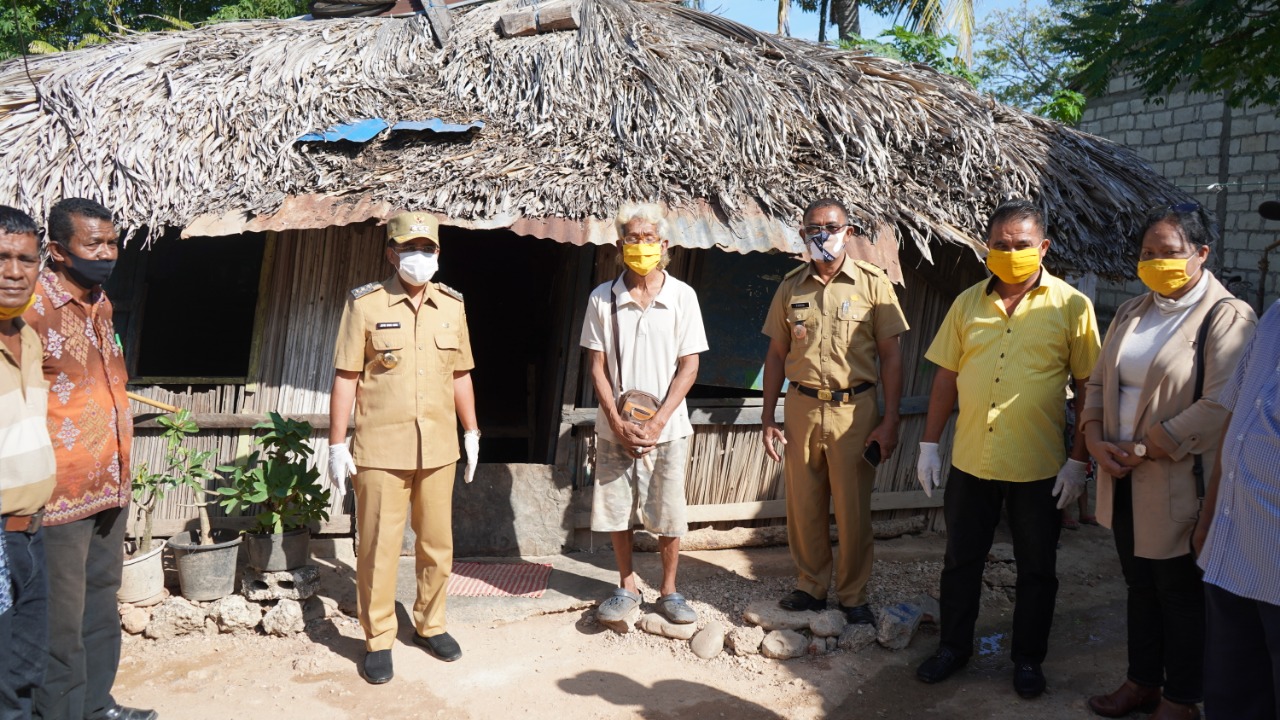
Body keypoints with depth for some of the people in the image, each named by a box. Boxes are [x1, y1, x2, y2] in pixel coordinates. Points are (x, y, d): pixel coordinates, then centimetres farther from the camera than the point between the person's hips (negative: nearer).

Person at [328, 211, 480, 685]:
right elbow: (346, 378, -4)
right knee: (378, 548, 3)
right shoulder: (365, 304, -4)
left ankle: (430, 625, 31)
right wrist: (337, 444, -7)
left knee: (437, 544, 13)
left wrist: (472, 433, 14)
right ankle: (379, 641, 19)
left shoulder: (452, 305, 7)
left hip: (438, 448, 4)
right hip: (380, 449, -3)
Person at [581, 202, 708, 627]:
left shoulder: (682, 296, -2)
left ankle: (668, 590, 24)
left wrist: (657, 421, -12)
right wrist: (616, 421, -10)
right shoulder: (602, 298, -1)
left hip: (667, 428, -1)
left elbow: (689, 365, -3)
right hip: (614, 427, 1)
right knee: (615, 511, 7)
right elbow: (597, 365, 0)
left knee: (669, 514, 6)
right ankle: (627, 587, 26)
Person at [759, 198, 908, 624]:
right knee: (803, 507, 9)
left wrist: (890, 421, -7)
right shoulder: (791, 286, 8)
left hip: (854, 409, -3)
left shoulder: (872, 283, -1)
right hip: (801, 408, 3)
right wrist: (768, 418, 6)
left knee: (853, 510, 4)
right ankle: (811, 587, 26)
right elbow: (776, 355, 11)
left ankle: (853, 596, 20)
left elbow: (890, 356, -2)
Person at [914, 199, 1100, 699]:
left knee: (1036, 568, 13)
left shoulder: (1071, 307, -5)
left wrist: (1079, 459, -8)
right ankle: (954, 647, 32)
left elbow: (1088, 388, -4)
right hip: (971, 461, 3)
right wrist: (929, 444, 5)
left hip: (1039, 467, -2)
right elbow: (946, 377, 6)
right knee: (961, 560, 15)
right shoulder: (968, 303, 3)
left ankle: (1028, 659, 30)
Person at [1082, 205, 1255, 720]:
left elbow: (1219, 406, -22)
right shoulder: (1131, 313, 10)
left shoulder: (1226, 317, -12)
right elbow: (1099, 382, 12)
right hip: (1125, 482, 7)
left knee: (1180, 594, 8)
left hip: (1180, 483, -6)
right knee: (1140, 585, 18)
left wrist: (1141, 450, -18)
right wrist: (1096, 441, -5)